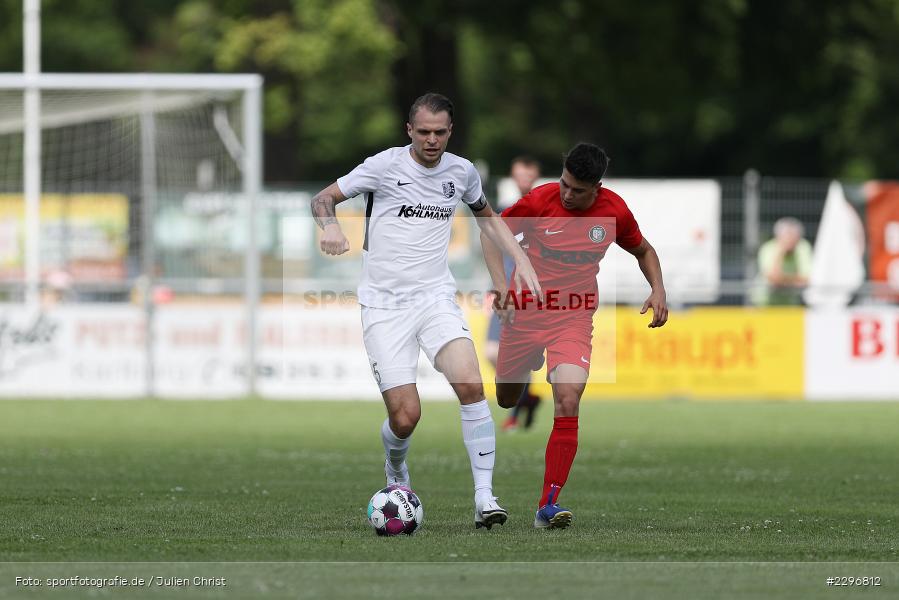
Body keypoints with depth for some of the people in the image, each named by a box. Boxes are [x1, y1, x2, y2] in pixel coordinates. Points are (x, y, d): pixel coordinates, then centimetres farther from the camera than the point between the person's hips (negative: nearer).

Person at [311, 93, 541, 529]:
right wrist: (330, 227, -21)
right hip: (384, 307, -3)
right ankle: (396, 472, 25)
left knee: (471, 384, -23)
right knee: (405, 417, -11)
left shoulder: (461, 172, 6)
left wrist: (521, 260, 14)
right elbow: (323, 198, 1)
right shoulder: (384, 166, -6)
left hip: (436, 298, 3)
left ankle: (485, 497, -17)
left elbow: (487, 216, 26)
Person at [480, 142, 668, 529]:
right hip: (525, 311, 1)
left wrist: (658, 290, -3)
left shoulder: (614, 211, -7)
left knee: (568, 402, -20)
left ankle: (548, 505, -19)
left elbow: (643, 250, 14)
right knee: (506, 400, 15)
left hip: (573, 319, 0)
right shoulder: (540, 200, -13)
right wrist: (501, 286, -12)